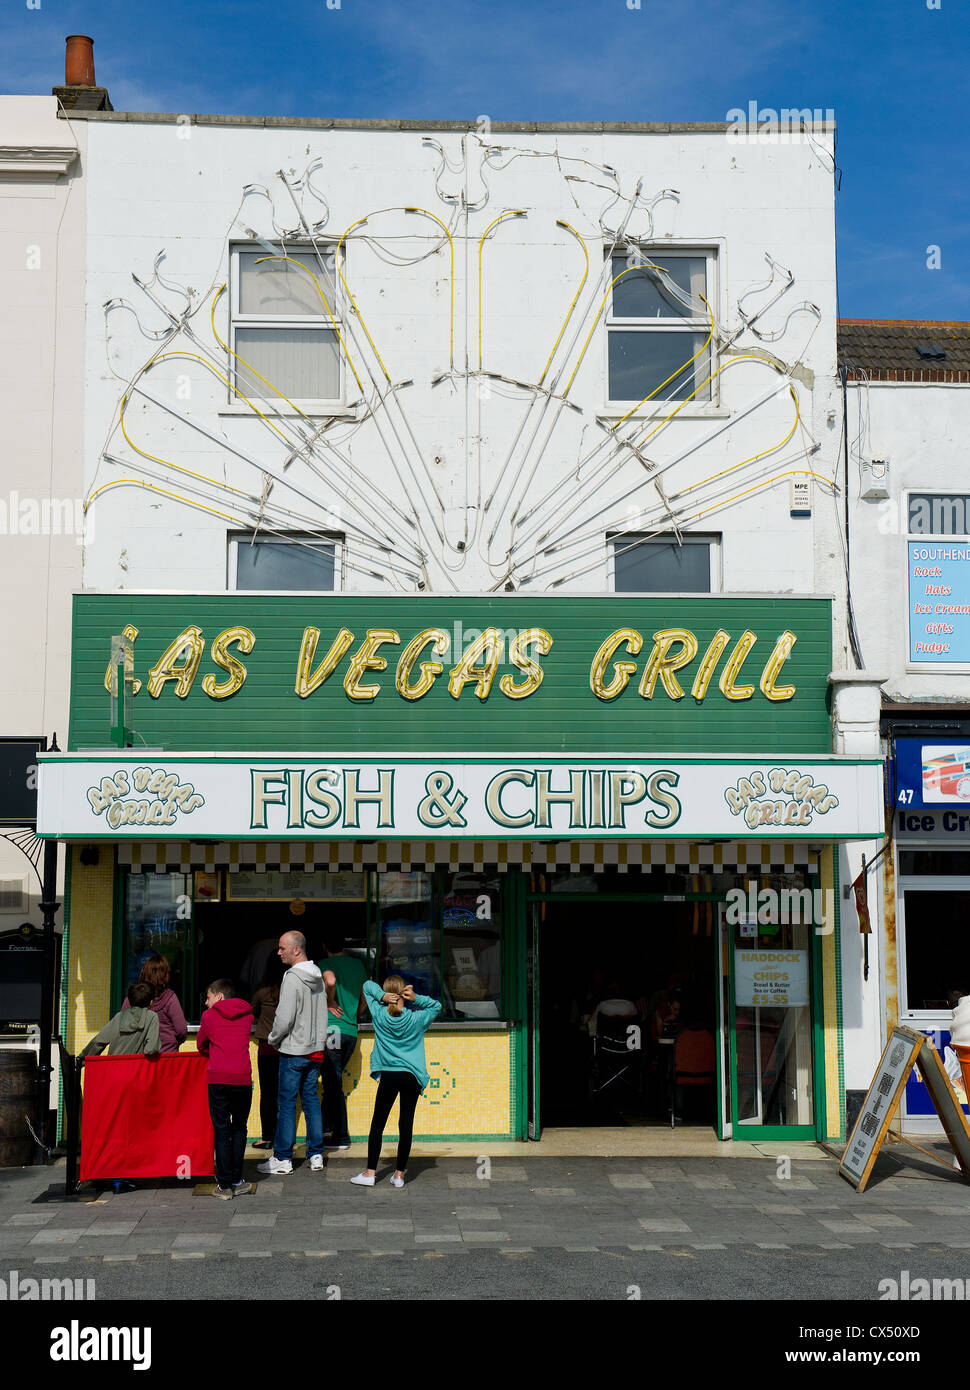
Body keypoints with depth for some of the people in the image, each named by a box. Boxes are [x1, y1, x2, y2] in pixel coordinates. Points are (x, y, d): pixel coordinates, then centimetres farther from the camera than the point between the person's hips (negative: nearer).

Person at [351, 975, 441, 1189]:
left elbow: (368, 985, 8)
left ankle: (370, 1172, 8)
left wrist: (382, 996, -12)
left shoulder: (379, 1014, -4)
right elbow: (437, 1005, 13)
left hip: (388, 1075, 0)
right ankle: (399, 1174, 7)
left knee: (378, 1124, 7)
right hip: (411, 1076, 0)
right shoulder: (416, 1018, -4)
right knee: (406, 1125, 5)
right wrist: (416, 998, -5)